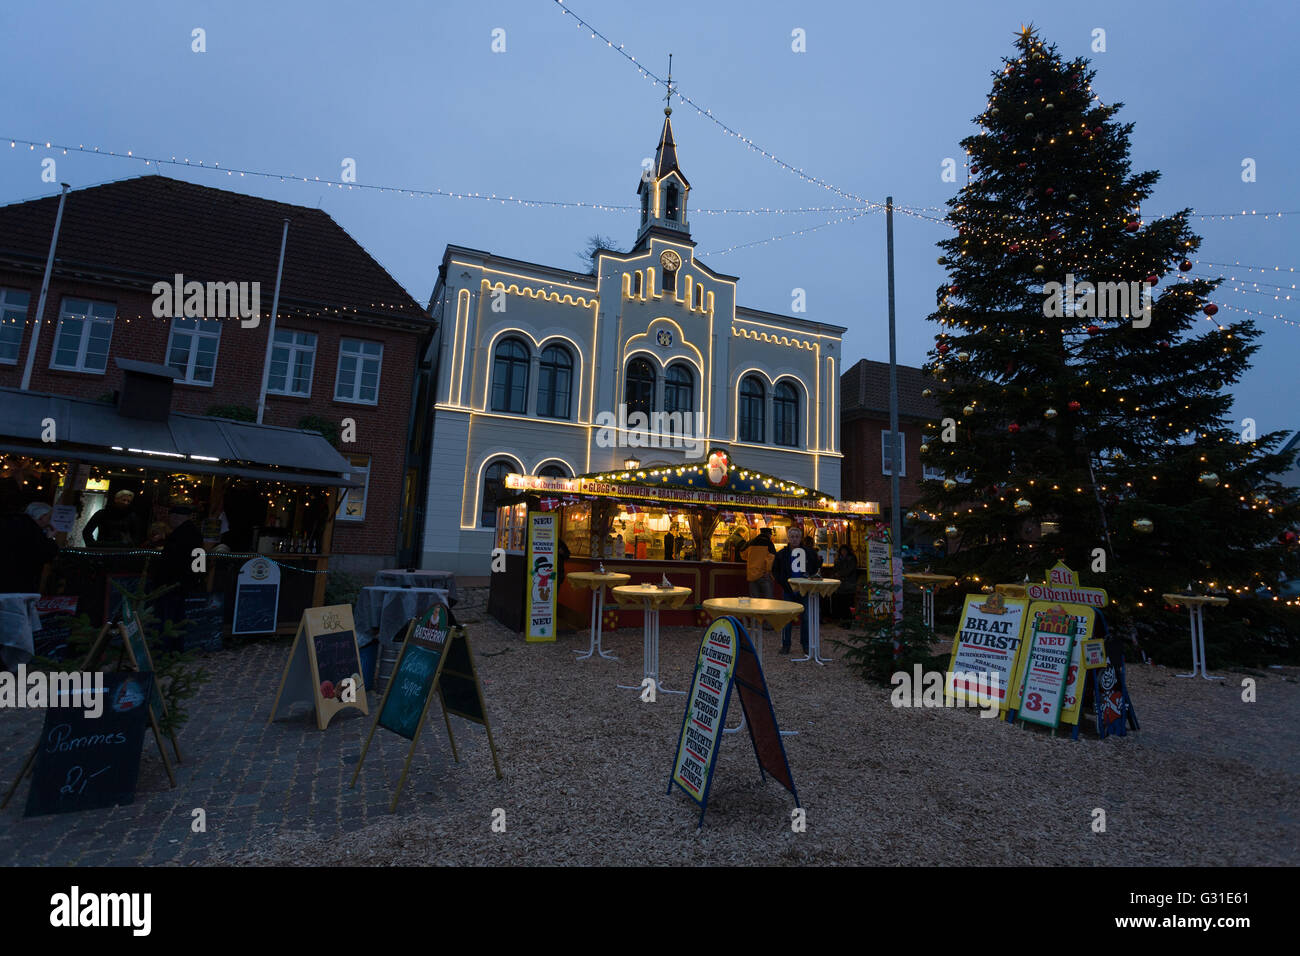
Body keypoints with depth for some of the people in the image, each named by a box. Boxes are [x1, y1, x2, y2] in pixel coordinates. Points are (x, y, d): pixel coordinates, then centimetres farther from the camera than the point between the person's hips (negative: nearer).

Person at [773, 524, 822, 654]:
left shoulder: (809, 552, 2)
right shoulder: (782, 553, 3)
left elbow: (814, 570, 9)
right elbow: (775, 571, 8)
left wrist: (819, 561, -10)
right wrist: (784, 584, -2)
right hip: (789, 590, 0)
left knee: (805, 618, 6)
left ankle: (805, 644, 20)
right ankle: (785, 645, 14)